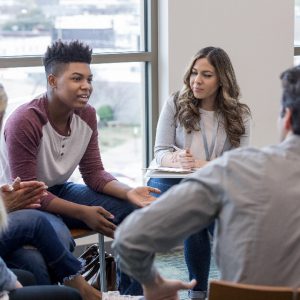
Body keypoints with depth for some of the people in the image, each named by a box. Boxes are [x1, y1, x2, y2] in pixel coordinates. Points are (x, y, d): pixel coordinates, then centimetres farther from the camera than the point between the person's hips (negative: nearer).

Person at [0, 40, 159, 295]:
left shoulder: (87, 115, -4)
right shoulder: (25, 122, -25)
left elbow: (94, 173, 0)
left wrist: (128, 192, -20)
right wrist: (83, 213, -30)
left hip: (60, 190, 7)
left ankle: (132, 295, 3)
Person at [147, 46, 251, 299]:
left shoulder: (238, 115, 4)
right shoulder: (175, 104, 4)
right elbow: (160, 151, 1)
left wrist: (201, 165, -23)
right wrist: (179, 161, -24)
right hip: (175, 182, -1)